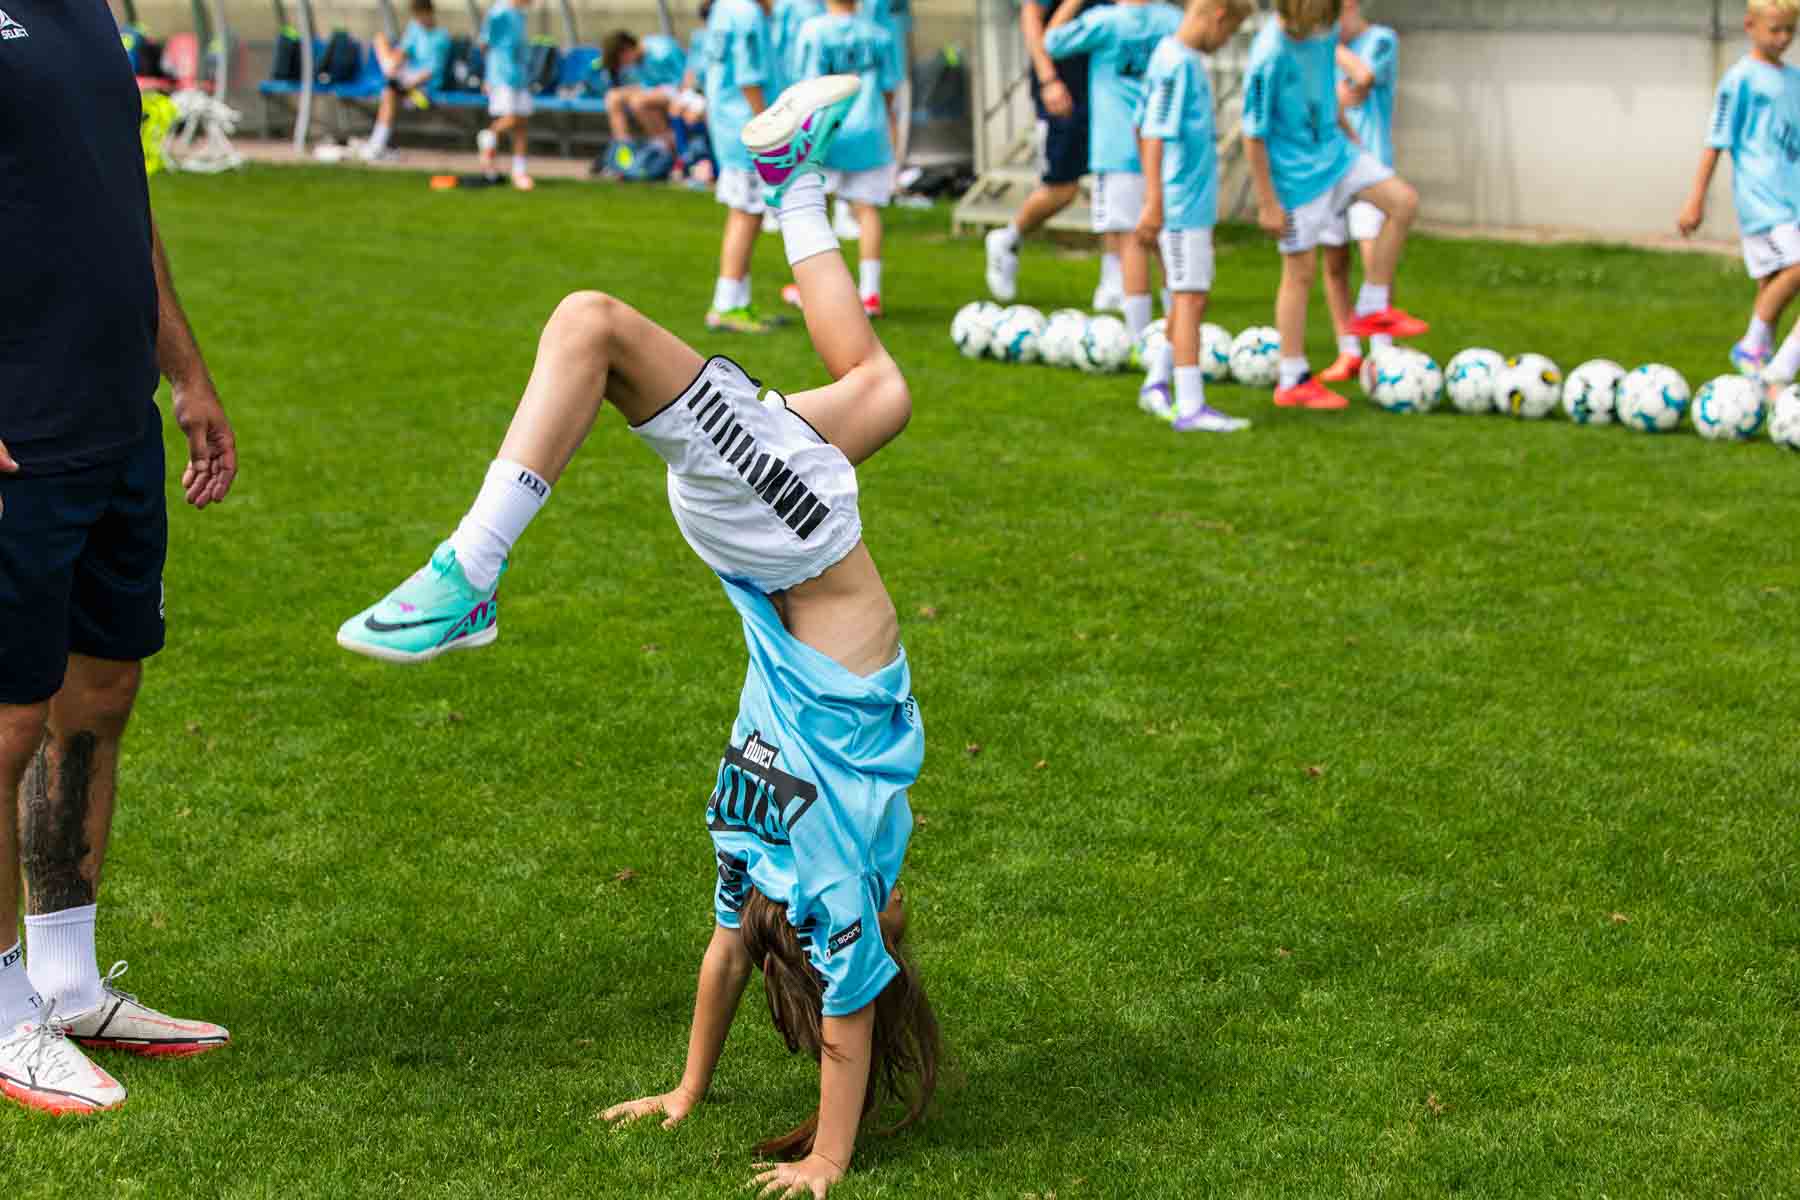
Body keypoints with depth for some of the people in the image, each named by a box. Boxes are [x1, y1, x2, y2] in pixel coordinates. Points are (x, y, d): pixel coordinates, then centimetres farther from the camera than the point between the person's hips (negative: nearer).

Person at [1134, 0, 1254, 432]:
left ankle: (1156, 384, 27)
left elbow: (1145, 128, 19)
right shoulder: (1177, 63, -16)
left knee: (1192, 298, 16)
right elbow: (1154, 136, -21)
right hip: (1183, 205, -9)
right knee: (1190, 298, -8)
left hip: (1196, 204, 9)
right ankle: (1190, 407, -6)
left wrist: (1154, 200, 25)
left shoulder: (1187, 59, 11)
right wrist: (1154, 205, -23)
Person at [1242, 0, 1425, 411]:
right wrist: (1267, 204, -15)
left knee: (1404, 201, -6)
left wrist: (1349, 137, 23)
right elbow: (1253, 135, -19)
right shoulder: (1269, 57, -26)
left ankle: (1372, 308, 7)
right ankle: (1293, 381, 12)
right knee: (1302, 271, 0)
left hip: (1333, 150, 7)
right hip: (1296, 172, -7)